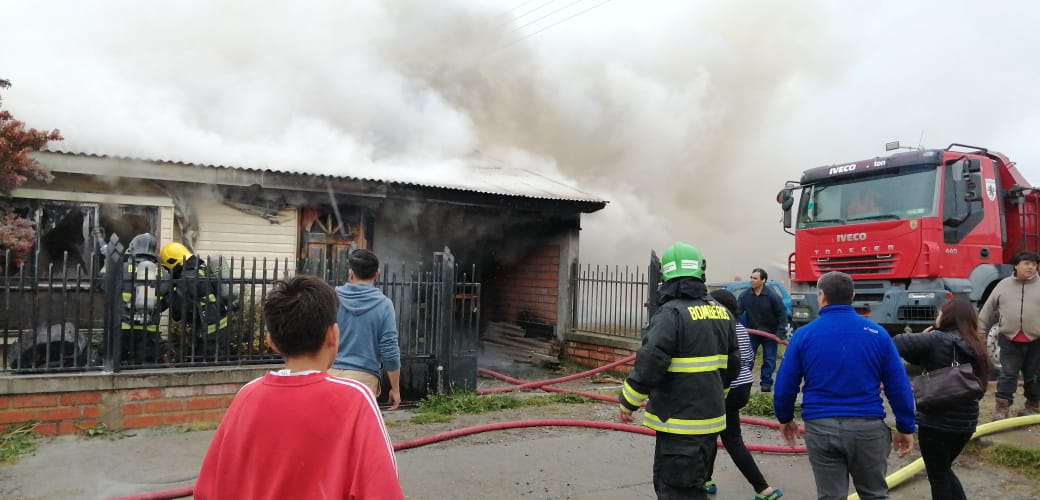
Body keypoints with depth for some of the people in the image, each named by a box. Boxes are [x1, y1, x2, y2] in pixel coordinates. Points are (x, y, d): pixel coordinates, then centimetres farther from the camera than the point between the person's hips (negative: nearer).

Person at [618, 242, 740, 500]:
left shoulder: (672, 313, -18)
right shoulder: (721, 312, 8)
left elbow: (649, 363, -22)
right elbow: (732, 363, 16)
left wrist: (627, 401, -10)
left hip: (680, 420, -8)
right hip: (711, 416, 8)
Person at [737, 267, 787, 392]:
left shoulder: (772, 296, -17)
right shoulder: (745, 296, -11)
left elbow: (782, 314, -13)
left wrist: (780, 333, -17)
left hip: (770, 333, -2)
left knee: (769, 360, 4)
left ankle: (766, 383, 14)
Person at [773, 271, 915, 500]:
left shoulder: (805, 334, -2)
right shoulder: (877, 333, 0)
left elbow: (785, 384, 0)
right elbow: (899, 386, 1)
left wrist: (785, 419, 16)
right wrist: (906, 427, 10)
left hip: (820, 427, 0)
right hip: (867, 426, 1)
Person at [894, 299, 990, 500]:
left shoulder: (938, 340, -15)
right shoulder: (975, 347, 7)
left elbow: (898, 344, -21)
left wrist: (921, 339, -4)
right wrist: (925, 341, 1)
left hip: (936, 421, -7)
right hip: (966, 422, 7)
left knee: (938, 476, 8)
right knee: (944, 470, 25)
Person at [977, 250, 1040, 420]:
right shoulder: (1004, 285, 5)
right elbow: (989, 309, 9)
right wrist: (980, 330, 7)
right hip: (1009, 339, 0)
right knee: (1007, 374, 1)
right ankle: (1002, 406, 4)